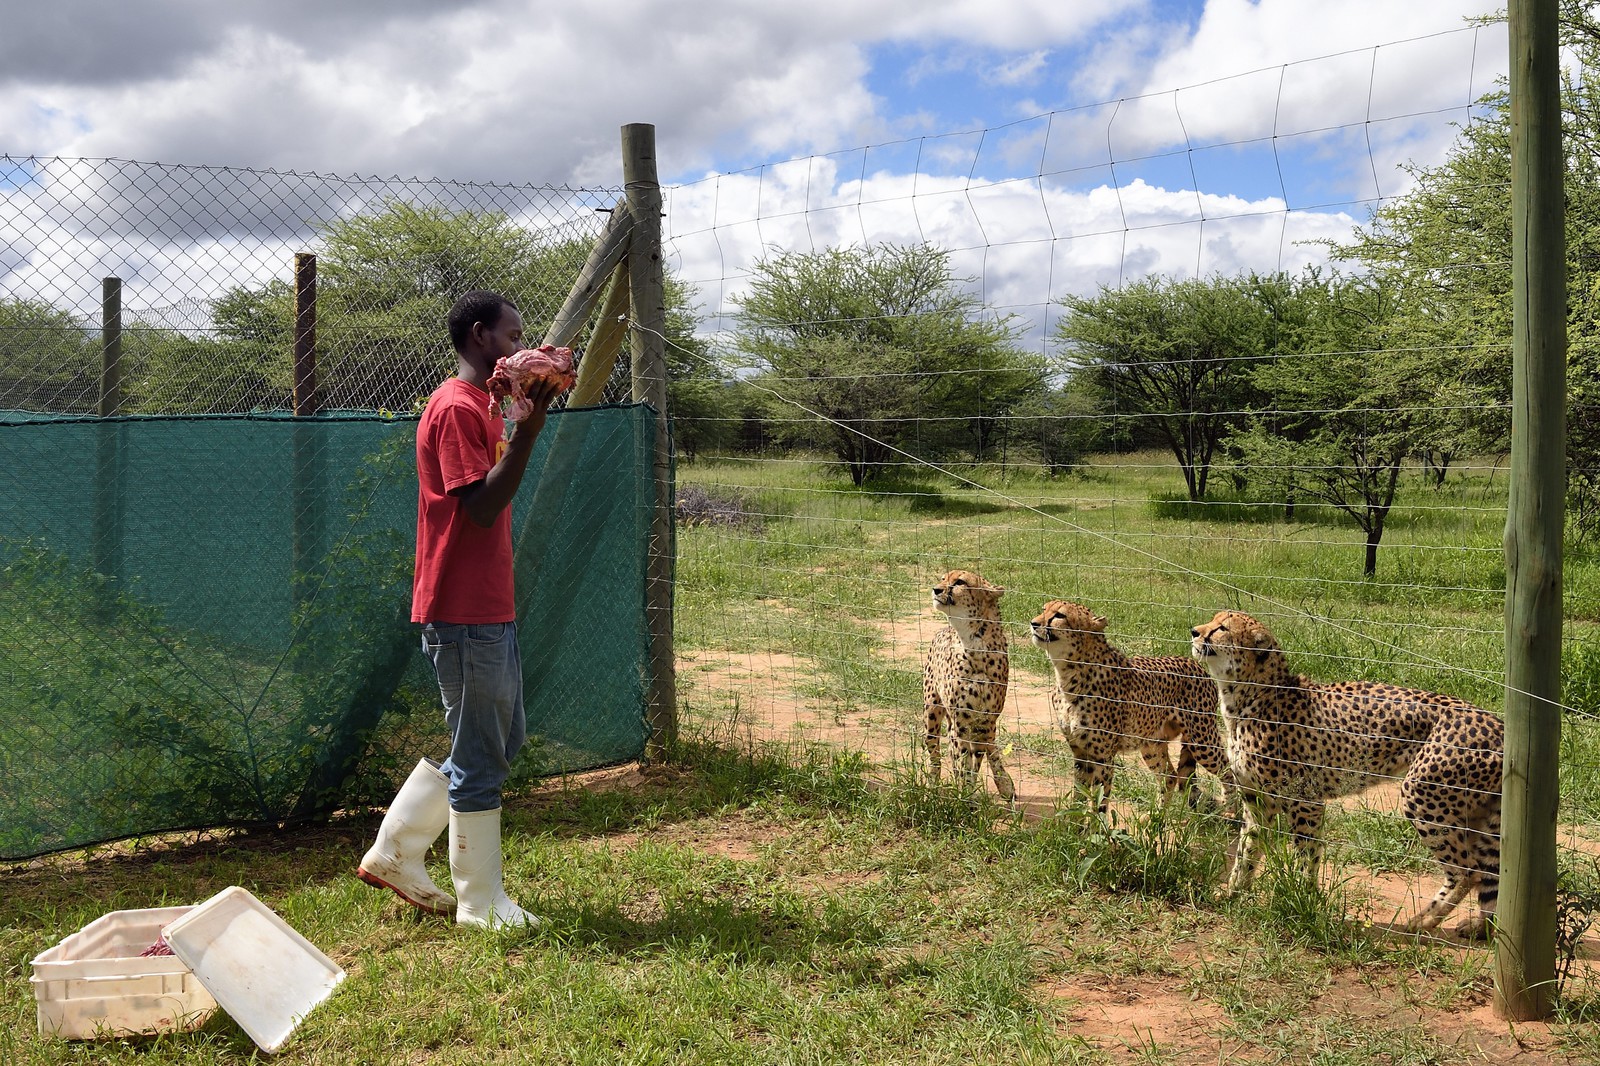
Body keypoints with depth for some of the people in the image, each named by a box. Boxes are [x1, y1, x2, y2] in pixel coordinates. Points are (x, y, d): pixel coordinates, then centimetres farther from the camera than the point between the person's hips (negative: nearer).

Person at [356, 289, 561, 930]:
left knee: (501, 737, 18)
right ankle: (481, 902, 14)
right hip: (465, 612, -11)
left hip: (490, 608, 11)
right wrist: (529, 427, -25)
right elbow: (483, 506, -23)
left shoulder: (481, 406, 17)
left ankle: (394, 853, 27)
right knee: (480, 757, 0)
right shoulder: (456, 408, -15)